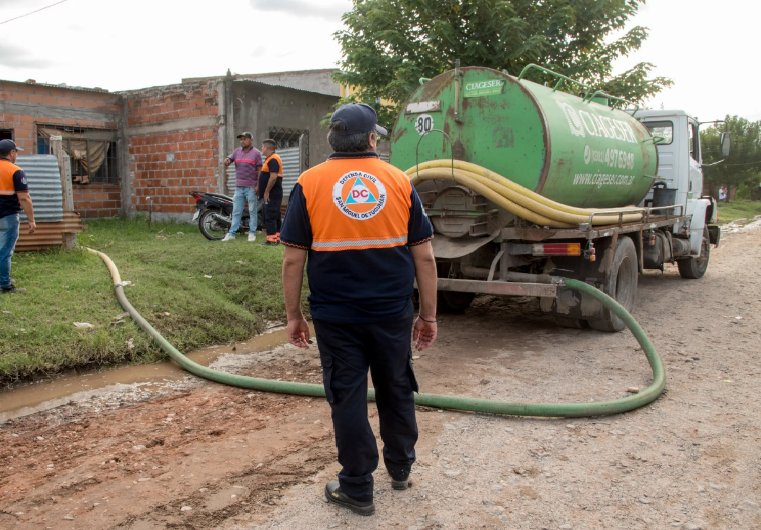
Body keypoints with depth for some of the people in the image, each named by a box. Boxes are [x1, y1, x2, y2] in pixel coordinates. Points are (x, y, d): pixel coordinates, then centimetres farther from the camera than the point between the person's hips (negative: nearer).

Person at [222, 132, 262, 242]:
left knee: (252, 211, 2)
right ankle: (231, 233, 6)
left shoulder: (256, 153, -1)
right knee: (236, 211, 5)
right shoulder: (237, 151, 12)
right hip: (238, 187, 4)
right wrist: (226, 161, -16)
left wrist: (258, 185, -12)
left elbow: (260, 170, -5)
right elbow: (228, 162, 10)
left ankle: (252, 233, 8)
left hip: (251, 187, -4)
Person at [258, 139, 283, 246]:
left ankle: (271, 239, -10)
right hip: (275, 194, 11)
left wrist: (267, 192, -20)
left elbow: (273, 177, -24)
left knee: (270, 217, -10)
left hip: (272, 195, -11)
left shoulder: (273, 159, -15)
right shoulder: (271, 159, 19)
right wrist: (266, 191, 21)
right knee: (276, 217, 13)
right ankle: (278, 237, 18)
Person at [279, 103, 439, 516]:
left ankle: (357, 489, 22)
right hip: (393, 313, 2)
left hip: (336, 318, -2)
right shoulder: (400, 182, 1)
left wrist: (294, 315, 5)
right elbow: (425, 257, 0)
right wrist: (429, 316, 8)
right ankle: (400, 468, 39)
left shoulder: (309, 184, -2)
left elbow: (293, 260, -5)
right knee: (396, 391, 20)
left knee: (348, 399, 9)